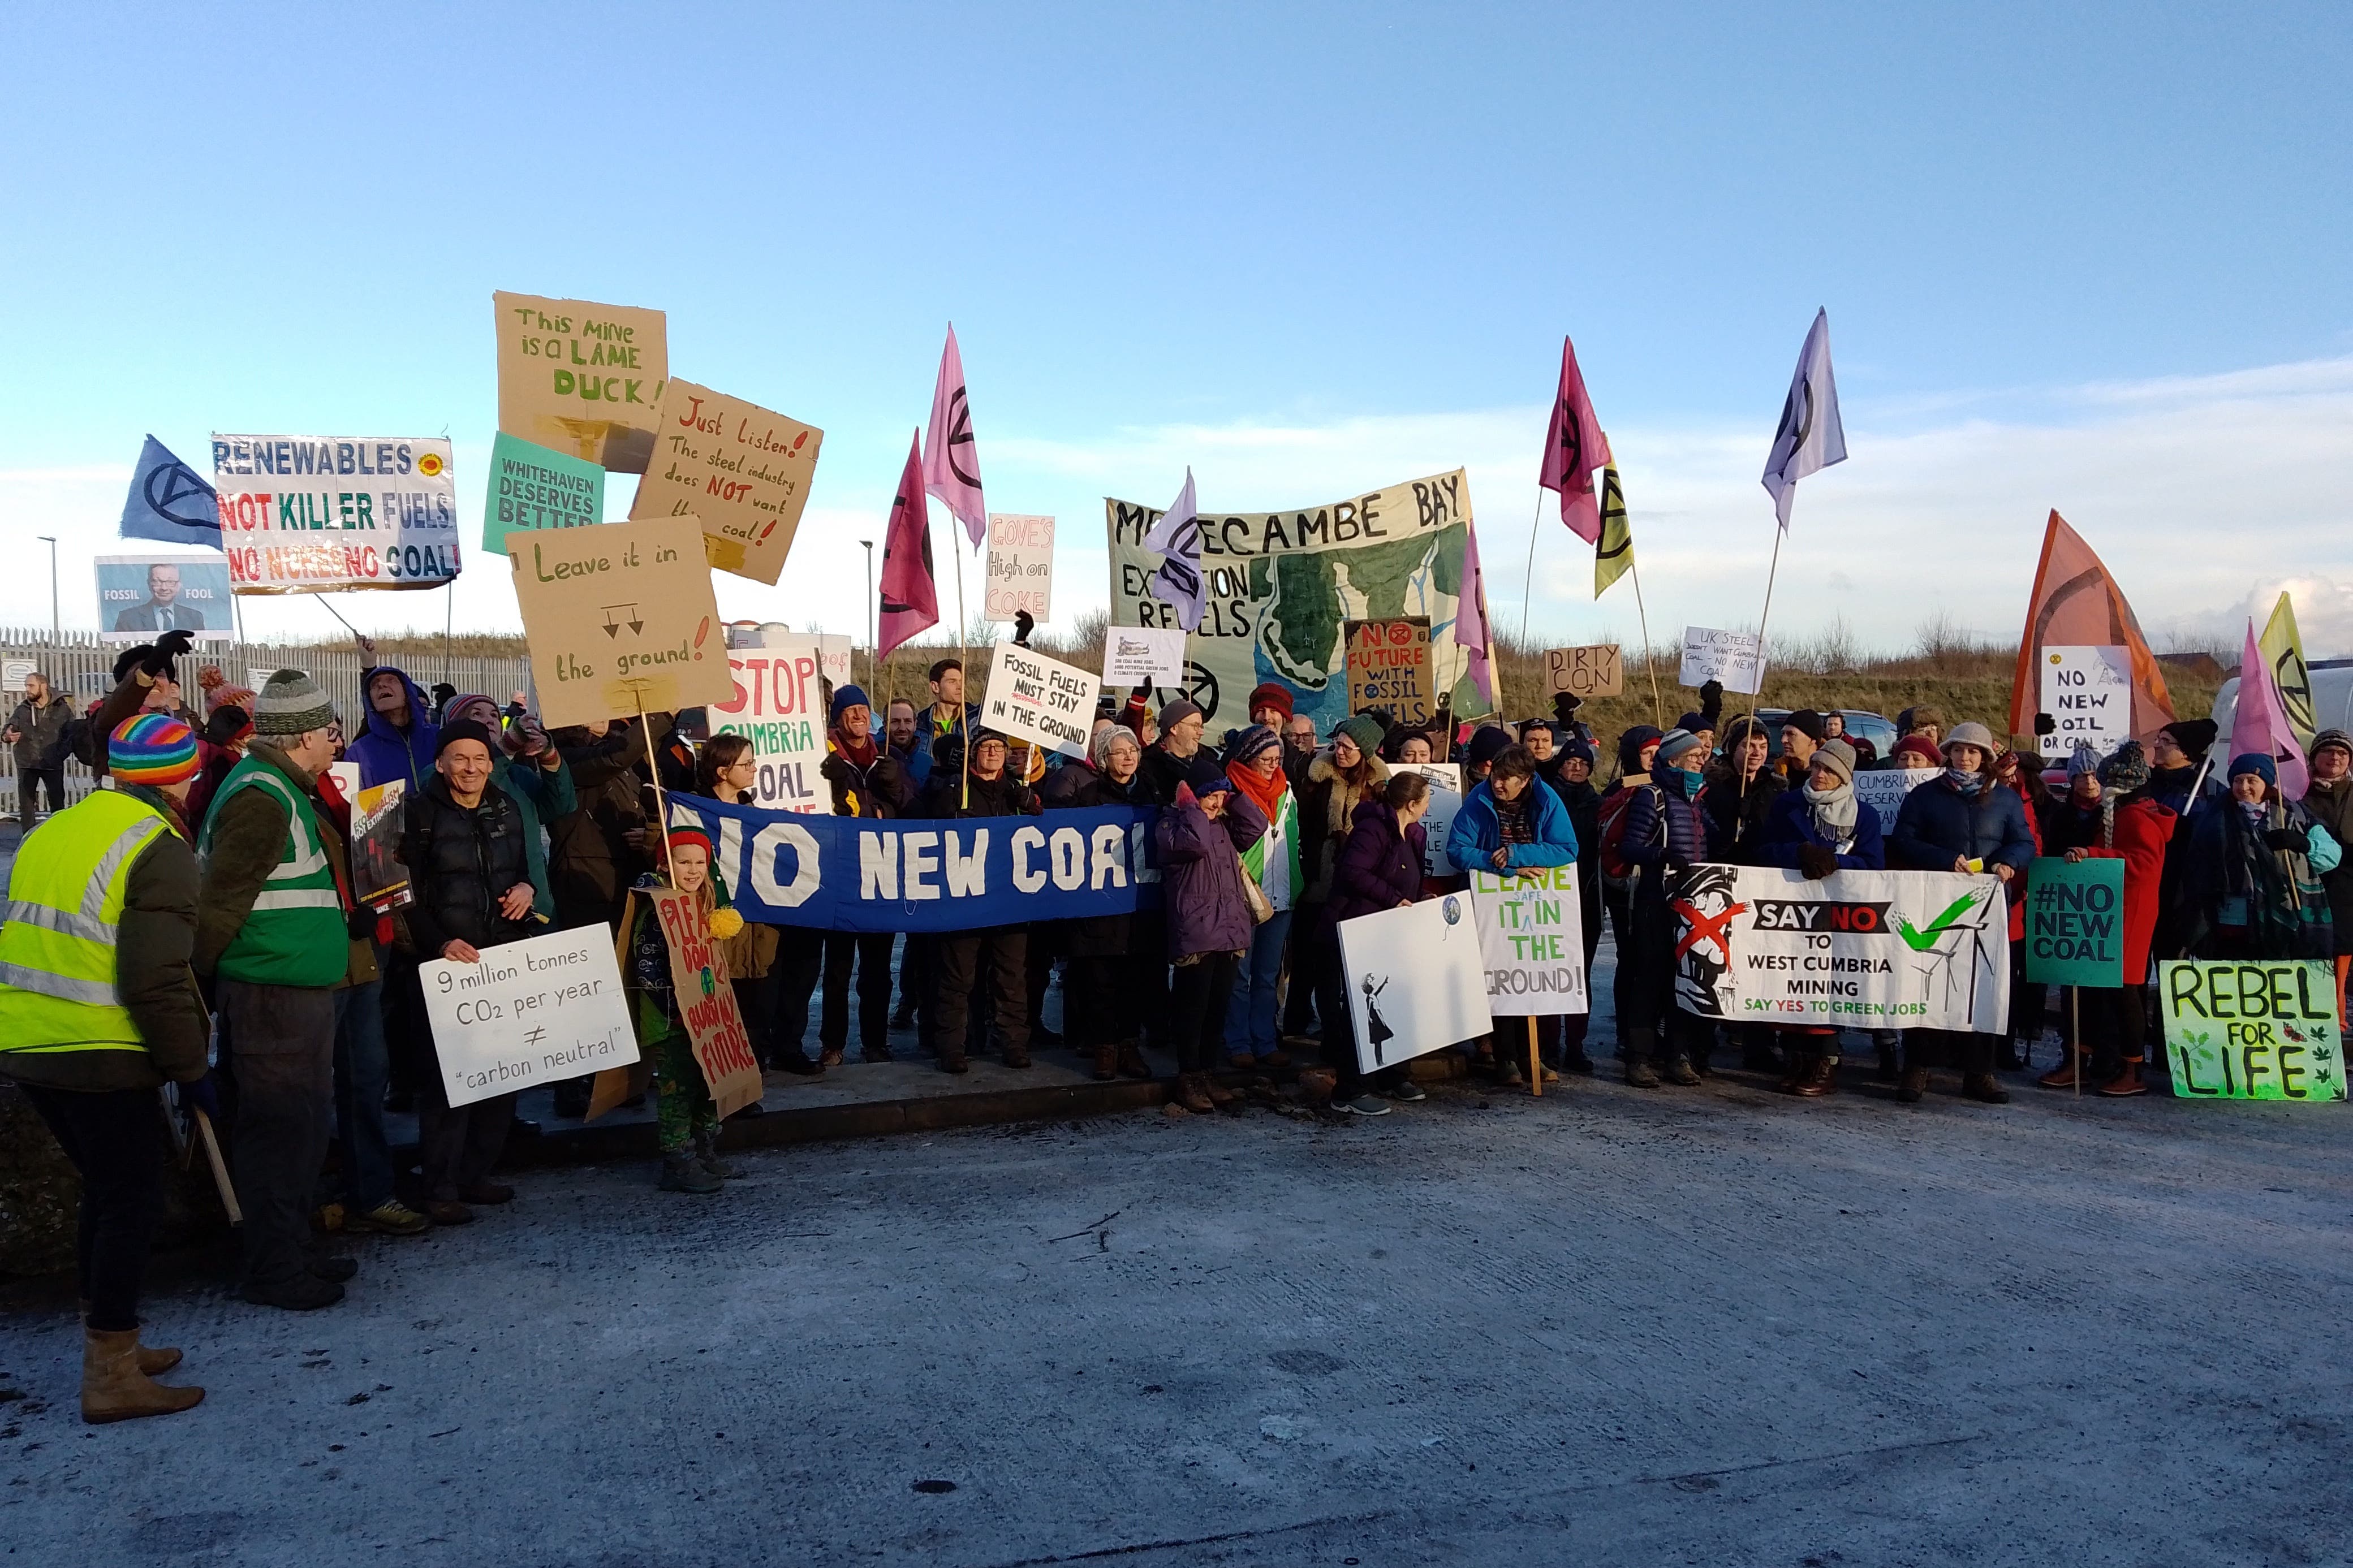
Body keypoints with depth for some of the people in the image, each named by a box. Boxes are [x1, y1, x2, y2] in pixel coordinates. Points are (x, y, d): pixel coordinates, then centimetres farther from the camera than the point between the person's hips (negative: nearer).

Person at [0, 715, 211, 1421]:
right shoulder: (159, 849, -13)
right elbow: (156, 982, -19)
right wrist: (190, 1068, -9)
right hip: (98, 1056, -8)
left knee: (106, 1190, 20)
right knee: (132, 1199, 2)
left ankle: (109, 1346, 29)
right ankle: (111, 1378, 6)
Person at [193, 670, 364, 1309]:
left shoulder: (283, 790, 15)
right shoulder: (261, 798, -18)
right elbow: (221, 902, -21)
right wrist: (192, 984, -17)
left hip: (303, 991, 11)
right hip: (274, 997, -11)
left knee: (306, 1123, 18)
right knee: (280, 1130, -2)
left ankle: (295, 1250, 30)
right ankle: (275, 1272, 8)